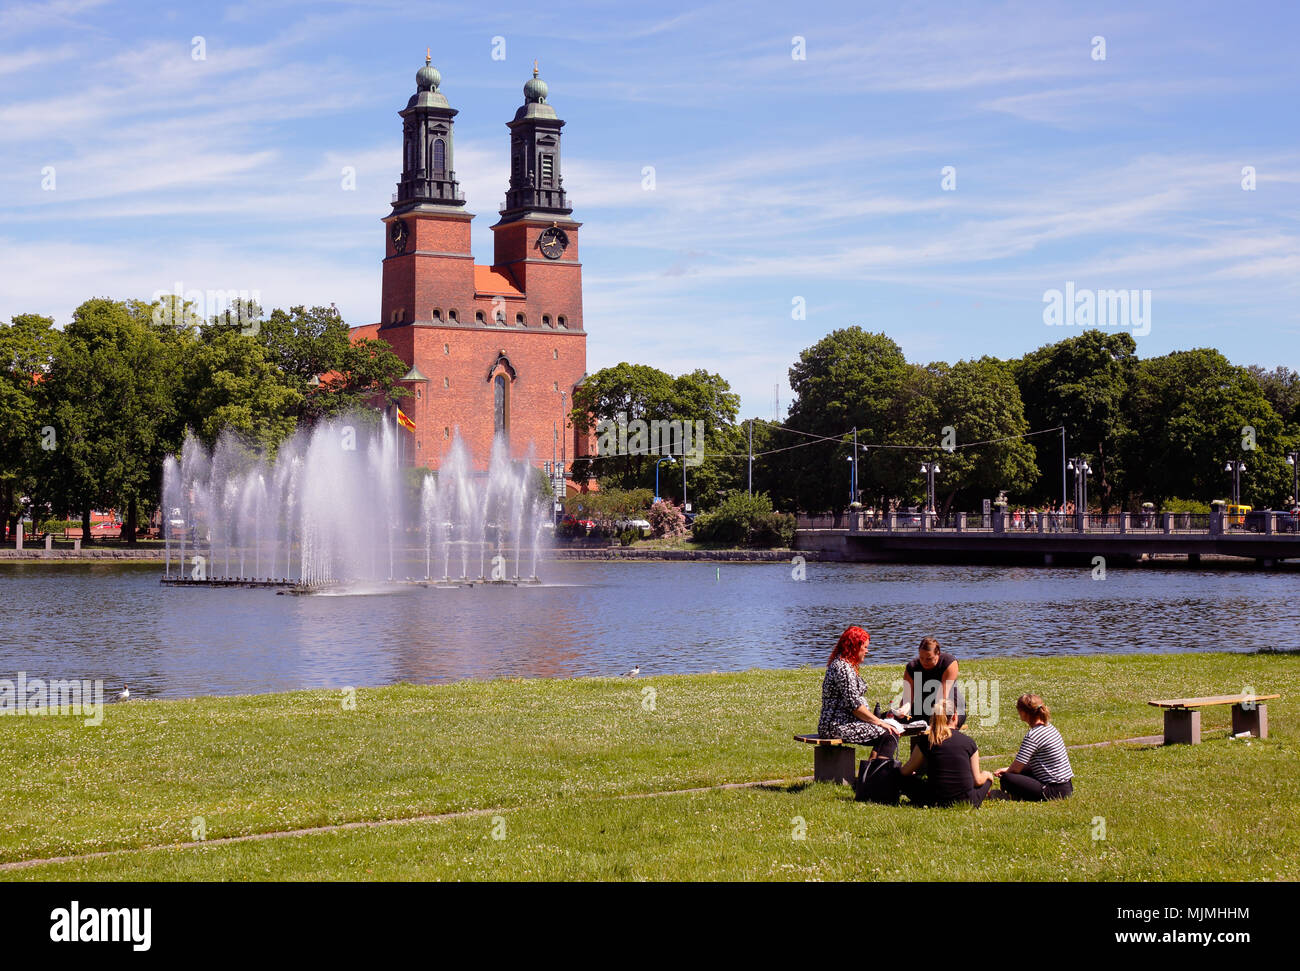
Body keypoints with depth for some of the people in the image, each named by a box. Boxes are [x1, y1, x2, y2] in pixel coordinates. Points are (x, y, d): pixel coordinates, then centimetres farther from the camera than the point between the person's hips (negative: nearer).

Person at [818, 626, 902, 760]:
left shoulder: (840, 664, 19)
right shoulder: (843, 667, -15)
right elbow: (855, 705, -18)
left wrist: (878, 720, 14)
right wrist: (880, 722, -11)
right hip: (837, 726, -11)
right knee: (889, 735, -17)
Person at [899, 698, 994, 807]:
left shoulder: (925, 741, -3)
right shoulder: (969, 742, -2)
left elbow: (905, 772, 8)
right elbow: (977, 780, 4)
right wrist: (986, 775, 28)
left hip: (935, 802, -1)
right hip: (966, 803, 1)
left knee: (907, 779, 21)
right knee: (987, 777, 29)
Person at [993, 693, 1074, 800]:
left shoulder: (1033, 735, -18)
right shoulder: (1050, 727, 11)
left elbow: (1017, 767, -15)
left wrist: (1007, 771, 7)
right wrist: (1008, 769, 14)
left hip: (1055, 790, -10)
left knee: (1007, 779, -16)